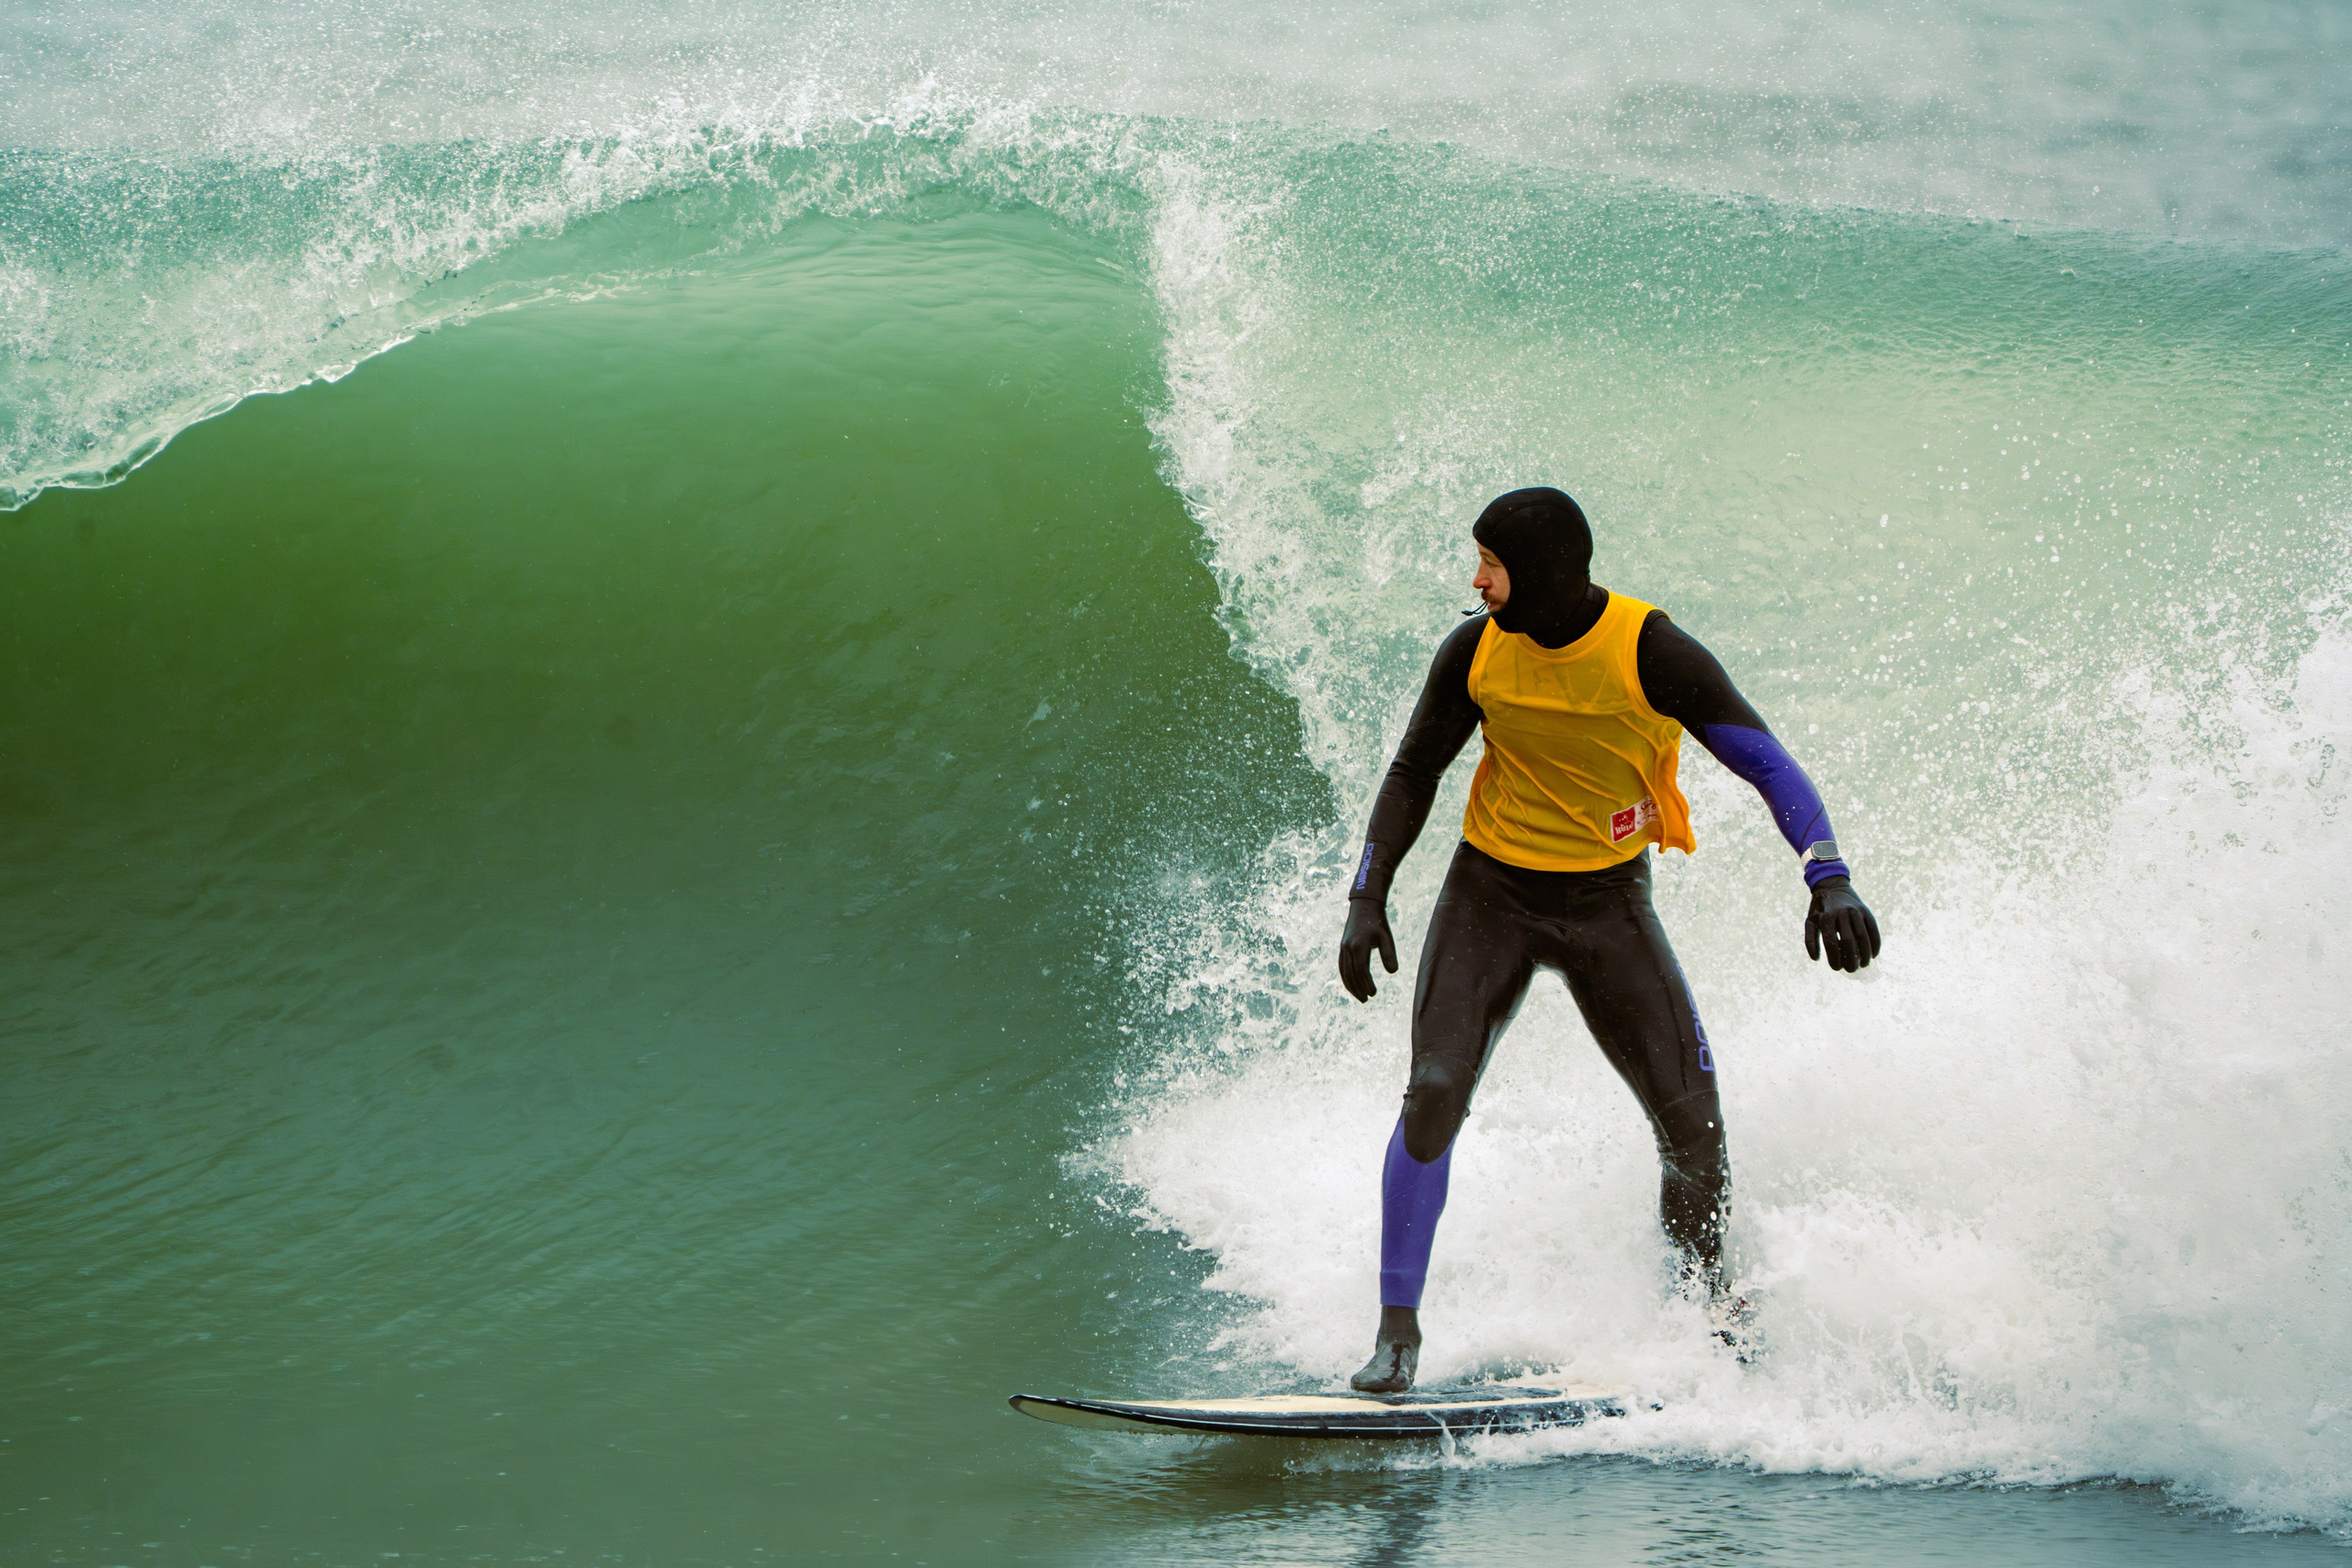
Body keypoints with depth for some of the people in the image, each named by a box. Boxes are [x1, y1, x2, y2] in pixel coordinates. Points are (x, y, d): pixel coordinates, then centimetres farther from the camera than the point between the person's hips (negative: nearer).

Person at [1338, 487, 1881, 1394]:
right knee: (1434, 1094, -17)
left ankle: (1710, 1321, 19)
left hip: (1608, 902, -1)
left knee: (1692, 1124, -5)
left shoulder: (1652, 653, -19)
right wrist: (1367, 899, -4)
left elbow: (1768, 765, -18)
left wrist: (1828, 879, -32)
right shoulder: (1476, 651, -9)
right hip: (1491, 894, 1)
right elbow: (1413, 774, 5)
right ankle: (1399, 1327, -7)